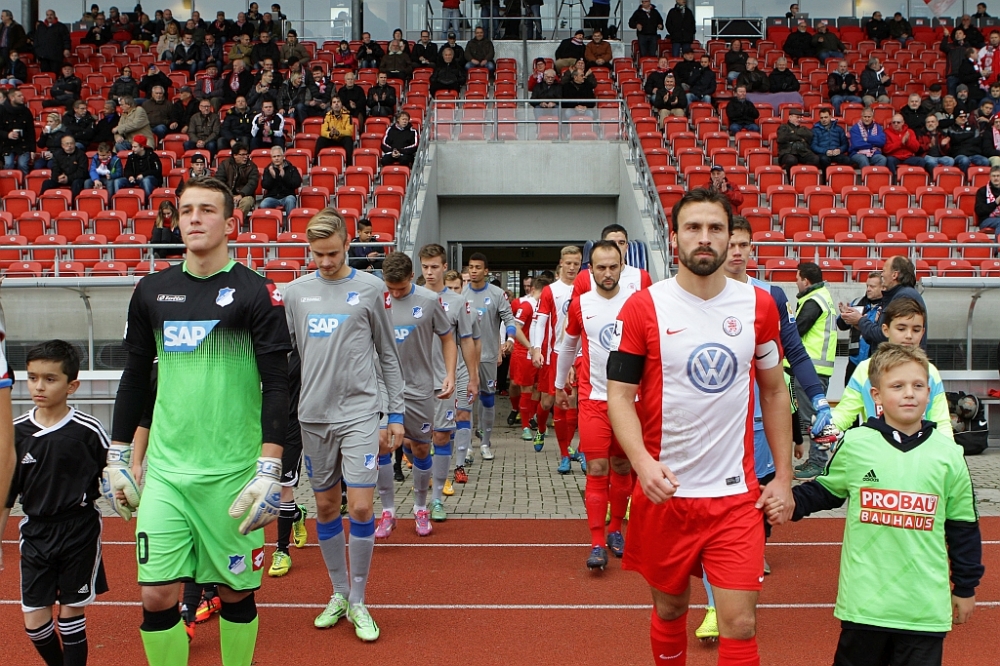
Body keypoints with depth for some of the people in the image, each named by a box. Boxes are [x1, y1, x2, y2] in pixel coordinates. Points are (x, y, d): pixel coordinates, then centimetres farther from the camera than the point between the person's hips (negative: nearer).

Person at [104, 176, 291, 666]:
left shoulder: (256, 293, -5)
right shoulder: (151, 290, 7)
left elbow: (277, 384, -8)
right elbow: (135, 377, 15)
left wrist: (270, 471, -13)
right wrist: (117, 457, 14)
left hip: (233, 473, -3)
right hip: (165, 471, 3)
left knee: (236, 592, 8)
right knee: (157, 595, 0)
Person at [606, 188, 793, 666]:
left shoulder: (759, 305, 2)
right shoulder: (643, 307, -6)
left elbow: (774, 392, 11)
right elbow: (619, 394, -5)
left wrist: (783, 477, 7)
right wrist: (642, 461, -22)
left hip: (736, 494, 1)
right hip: (664, 491, -1)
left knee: (739, 623, -2)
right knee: (669, 609, 14)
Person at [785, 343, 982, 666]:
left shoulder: (948, 455, 0)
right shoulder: (855, 444, -4)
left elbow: (963, 525, 8)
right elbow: (826, 490, 10)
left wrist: (966, 588, 13)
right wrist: (792, 503, -9)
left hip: (925, 604, 1)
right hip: (864, 601, 0)